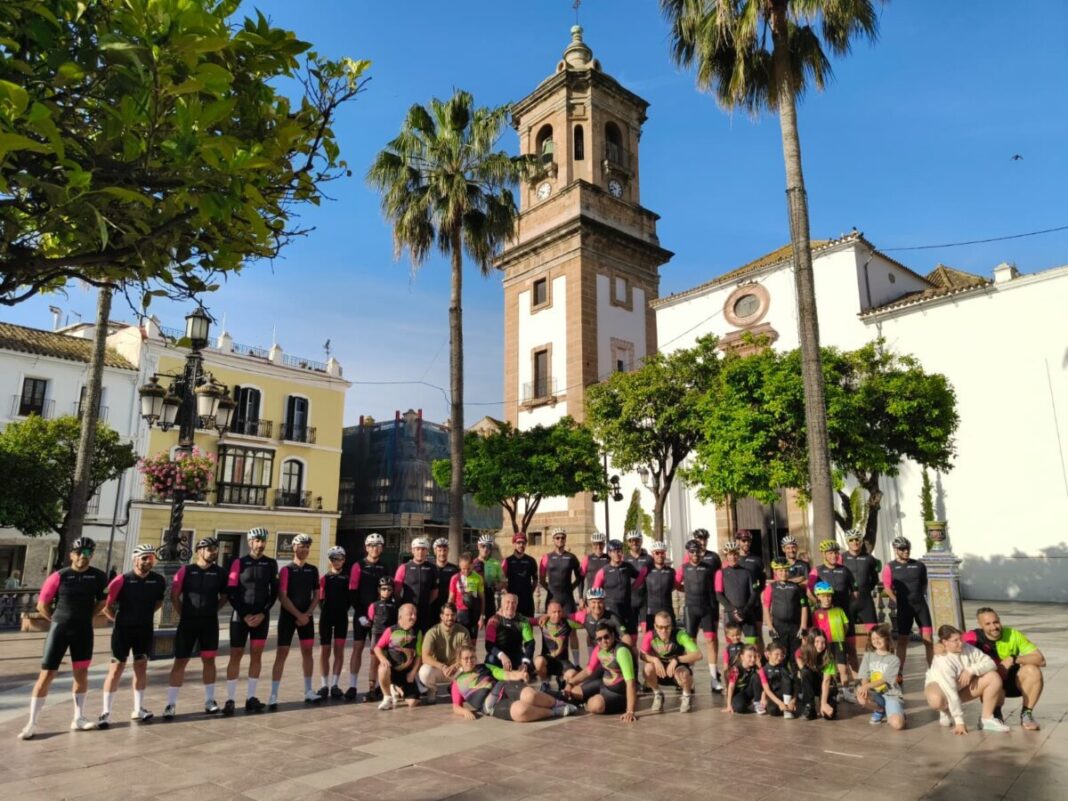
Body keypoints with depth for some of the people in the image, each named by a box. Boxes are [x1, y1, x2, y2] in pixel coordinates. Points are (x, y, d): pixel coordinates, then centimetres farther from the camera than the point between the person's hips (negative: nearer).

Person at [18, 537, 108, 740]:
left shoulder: (99, 576, -3)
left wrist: (85, 617, 9)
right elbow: (42, 605, -2)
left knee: (81, 674, 9)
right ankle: (32, 723, 8)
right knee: (46, 675, -2)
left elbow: (102, 601, 12)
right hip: (59, 629, -3)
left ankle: (78, 718, 20)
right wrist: (59, 620, 4)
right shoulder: (59, 576, -11)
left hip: (84, 630, 3)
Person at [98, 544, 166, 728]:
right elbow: (106, 605, -11)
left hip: (145, 630, 3)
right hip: (123, 630, -3)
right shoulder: (123, 580, -15)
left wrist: (144, 614, 8)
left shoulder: (158, 580, -4)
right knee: (116, 669, 0)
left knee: (141, 667, 11)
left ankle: (138, 709, 21)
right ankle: (106, 712, 10)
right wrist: (118, 618, -1)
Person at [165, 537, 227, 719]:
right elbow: (174, 595, 0)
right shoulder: (186, 570, -4)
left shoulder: (220, 572, 1)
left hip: (210, 623, 2)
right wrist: (182, 614, 1)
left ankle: (209, 700, 20)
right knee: (180, 661, 1)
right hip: (188, 622, -2)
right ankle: (171, 704, 10)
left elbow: (225, 596, 12)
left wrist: (211, 610, 5)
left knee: (209, 660, 9)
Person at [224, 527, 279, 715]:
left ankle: (251, 698, 13)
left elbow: (274, 592, 5)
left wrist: (263, 613, -6)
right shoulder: (239, 563, -4)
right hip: (240, 616, -2)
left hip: (261, 616, 2)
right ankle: (230, 700, 5)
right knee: (236, 655, 0)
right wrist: (244, 615, -10)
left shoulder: (271, 564, 3)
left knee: (257, 655, 5)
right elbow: (231, 592, -5)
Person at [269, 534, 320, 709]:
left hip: (307, 616, 5)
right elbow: (282, 596, -13)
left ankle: (308, 691, 18)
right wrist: (298, 614, -15)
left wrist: (307, 614, -5)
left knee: (307, 651, 9)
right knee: (281, 653, -6)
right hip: (288, 616, -4)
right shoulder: (286, 570, -7)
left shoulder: (313, 570, 7)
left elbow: (316, 595, 9)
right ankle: (273, 695, -3)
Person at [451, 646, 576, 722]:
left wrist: (519, 675, -12)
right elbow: (456, 707, 11)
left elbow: (506, 675, 10)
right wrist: (465, 711, -13)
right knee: (520, 710, -34)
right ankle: (554, 712, -14)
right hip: (490, 705, -3)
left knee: (530, 695, -31)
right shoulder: (457, 682, 16)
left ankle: (558, 704, -8)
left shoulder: (484, 667, 21)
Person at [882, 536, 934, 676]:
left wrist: (921, 596, 9)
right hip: (904, 607, -2)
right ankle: (899, 674, 10)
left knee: (928, 638, 0)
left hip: (920, 604, 2)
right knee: (902, 640, 5)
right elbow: (887, 588, -2)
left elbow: (924, 583, 17)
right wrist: (899, 602, -5)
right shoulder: (890, 567, -3)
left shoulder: (919, 565, 5)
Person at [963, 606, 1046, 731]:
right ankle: (995, 715, 1)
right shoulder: (975, 637, -20)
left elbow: (1041, 660, -17)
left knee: (1033, 670, -27)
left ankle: (1026, 714, -8)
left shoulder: (1013, 634, -14)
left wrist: (1014, 659, -31)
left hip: (1013, 682, 1)